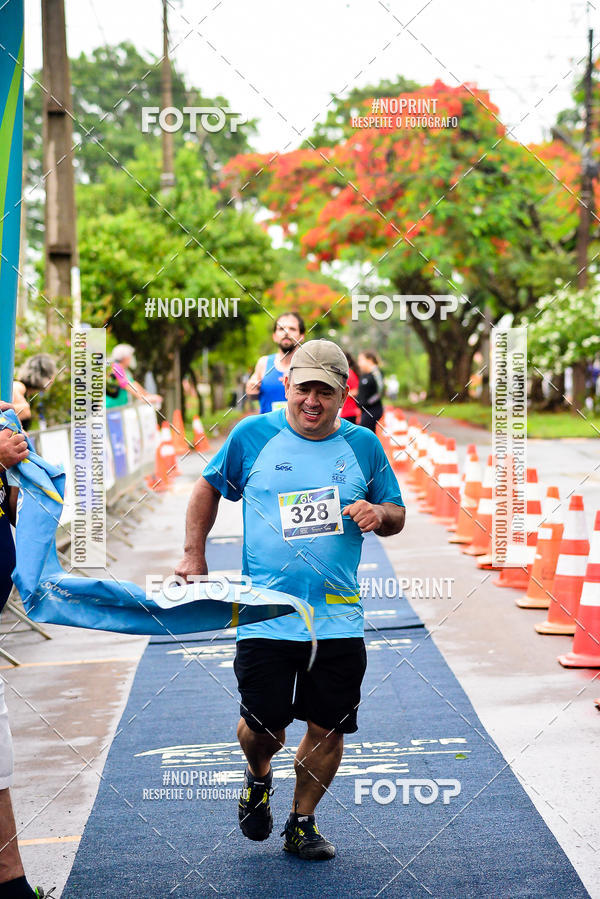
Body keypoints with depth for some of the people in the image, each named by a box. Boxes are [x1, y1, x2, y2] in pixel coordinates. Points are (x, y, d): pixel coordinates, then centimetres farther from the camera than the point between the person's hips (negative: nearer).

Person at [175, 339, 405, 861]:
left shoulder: (362, 445, 5)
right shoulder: (253, 435, 0)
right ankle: (258, 779, 35)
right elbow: (209, 487, 14)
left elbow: (397, 516, 13)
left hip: (338, 617, 2)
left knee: (328, 728, 5)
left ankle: (302, 824, 26)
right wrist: (194, 555, 7)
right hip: (265, 616, -2)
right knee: (264, 727, -1)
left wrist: (379, 514, -10)